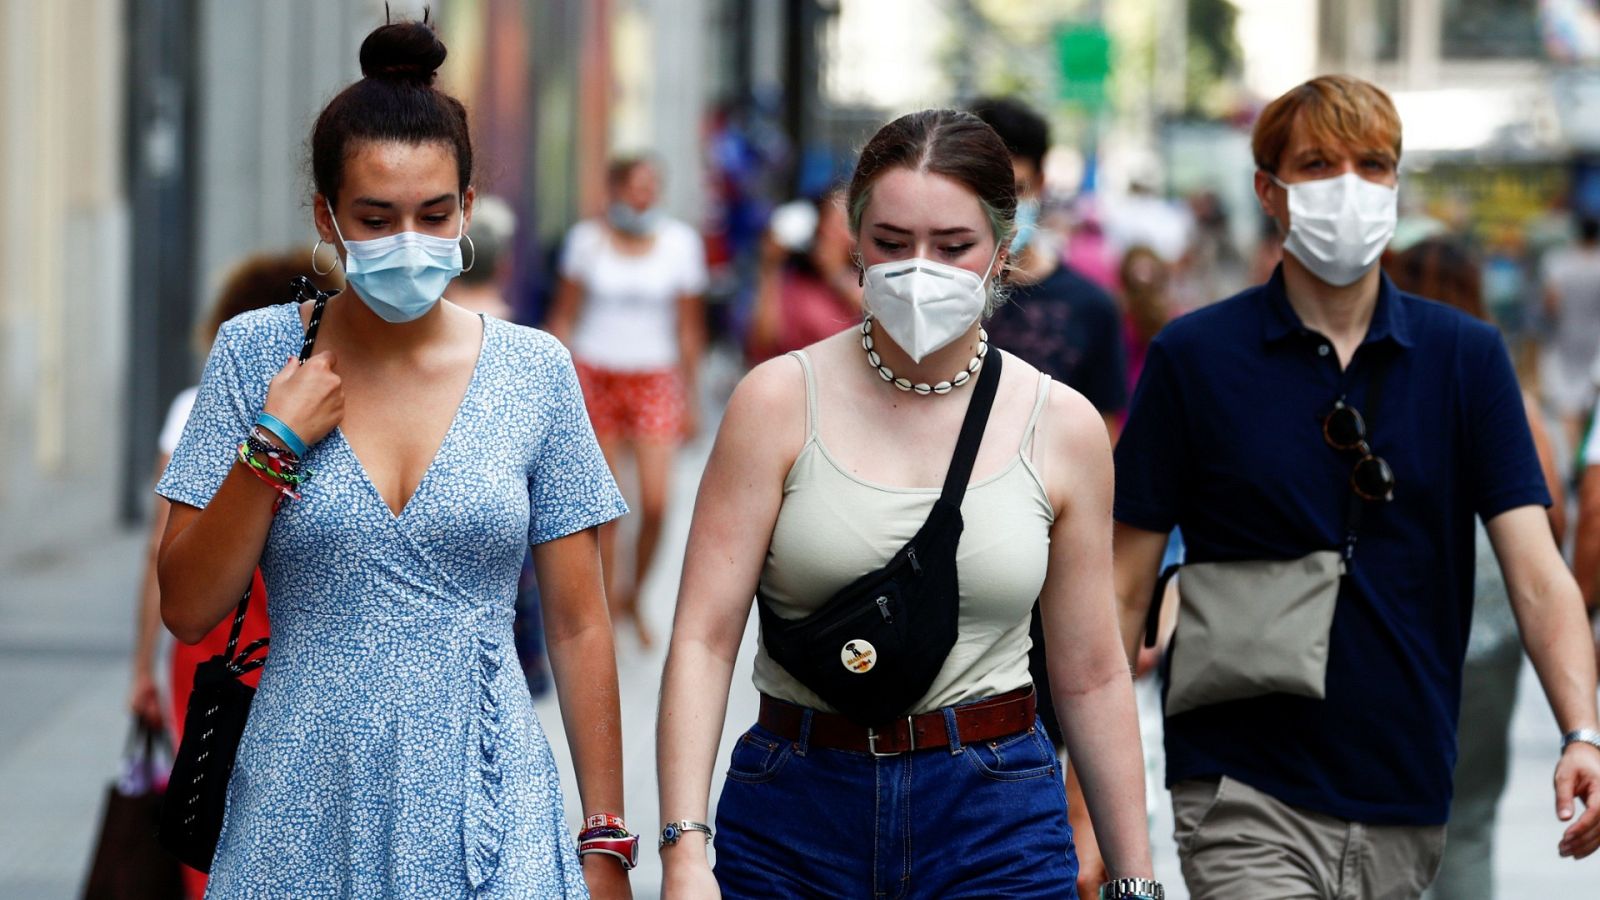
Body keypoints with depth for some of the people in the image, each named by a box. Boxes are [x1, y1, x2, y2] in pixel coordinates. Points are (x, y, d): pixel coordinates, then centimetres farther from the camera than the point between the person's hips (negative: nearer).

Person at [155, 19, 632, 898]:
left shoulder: (535, 371, 1)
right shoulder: (256, 354, 0)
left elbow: (577, 626, 4)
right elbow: (186, 610, 0)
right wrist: (275, 447, -11)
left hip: (486, 820, 0)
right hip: (305, 824, 0)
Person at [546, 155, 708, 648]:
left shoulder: (680, 241, 0)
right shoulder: (588, 238, -1)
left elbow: (689, 327, 7)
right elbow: (564, 315, 6)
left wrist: (690, 399, 8)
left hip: (654, 380, 0)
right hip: (594, 376, 0)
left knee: (656, 503, -10)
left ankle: (635, 594, 13)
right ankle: (607, 605, 11)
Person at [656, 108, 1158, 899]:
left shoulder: (1061, 427, 1)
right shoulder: (781, 402, -3)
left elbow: (1090, 675, 7)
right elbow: (704, 638, -7)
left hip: (995, 829, 1)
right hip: (792, 813, 0)